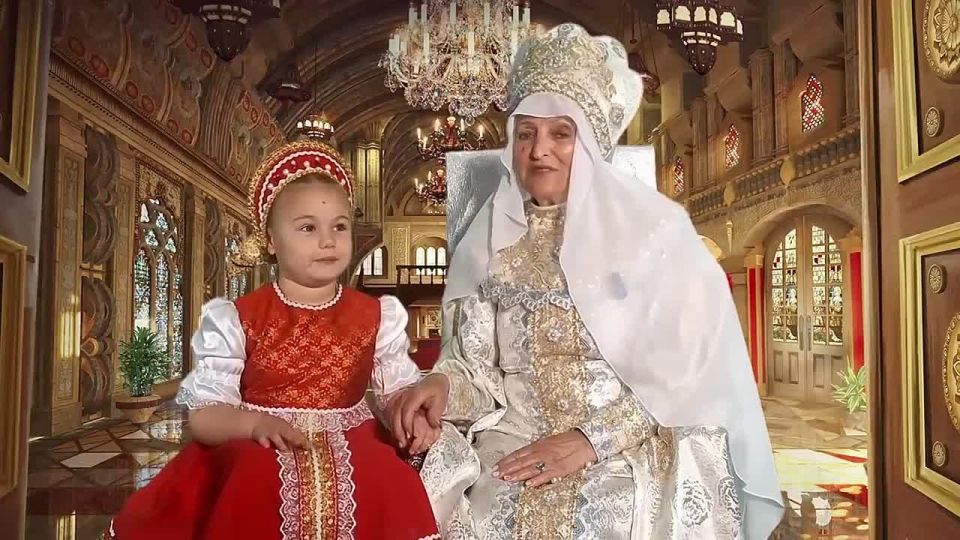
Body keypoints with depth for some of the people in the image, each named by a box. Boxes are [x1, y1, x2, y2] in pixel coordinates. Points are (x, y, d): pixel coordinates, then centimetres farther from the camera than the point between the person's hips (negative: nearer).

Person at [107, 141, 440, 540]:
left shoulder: (377, 317, 9)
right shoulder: (236, 320, 2)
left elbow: (400, 388, 6)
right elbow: (203, 414, -1)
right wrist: (252, 423, -22)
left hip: (351, 451, 2)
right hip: (259, 453, -1)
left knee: (387, 482, -30)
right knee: (257, 487, -35)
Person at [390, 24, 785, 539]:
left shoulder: (654, 227, -5)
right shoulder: (490, 240, 6)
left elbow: (690, 370, -8)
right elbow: (478, 364, 8)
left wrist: (594, 439, -15)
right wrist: (442, 386, -12)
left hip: (637, 453, -2)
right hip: (516, 452, 3)